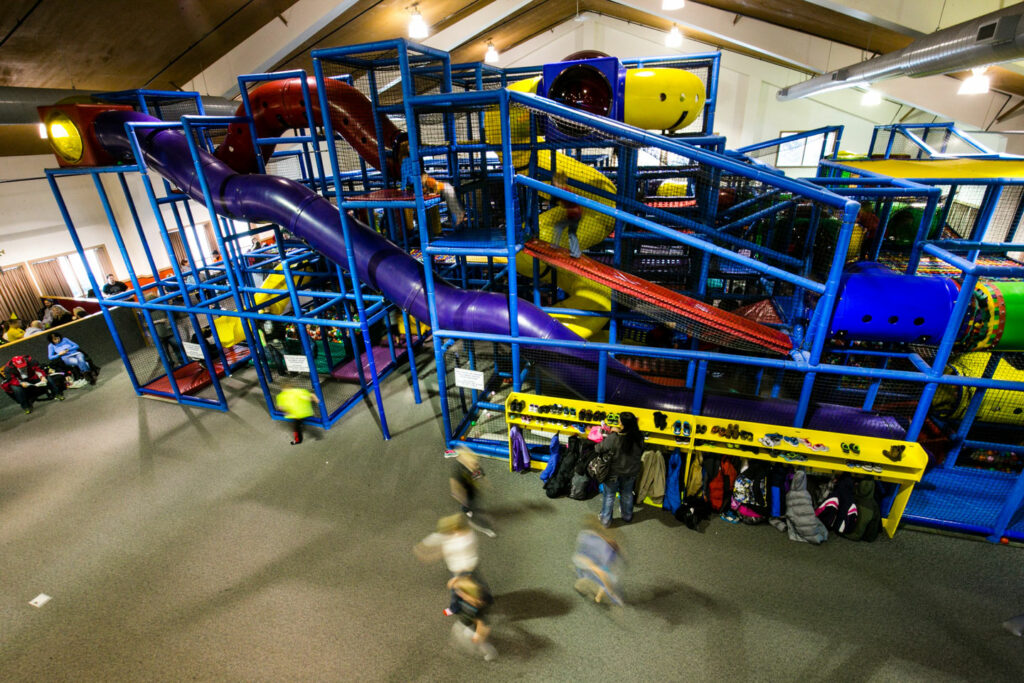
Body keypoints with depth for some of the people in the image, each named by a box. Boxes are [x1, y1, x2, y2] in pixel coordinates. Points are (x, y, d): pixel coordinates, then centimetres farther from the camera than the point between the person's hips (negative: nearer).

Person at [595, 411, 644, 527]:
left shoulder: (614, 438, -33)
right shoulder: (639, 437, -22)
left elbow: (598, 449, -18)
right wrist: (619, 432, -4)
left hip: (613, 473, -3)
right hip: (631, 473, 4)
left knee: (609, 496, 19)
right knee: (627, 494, 28)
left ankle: (605, 519, 37)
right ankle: (627, 516, 51)